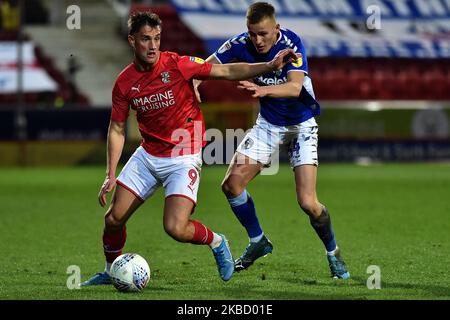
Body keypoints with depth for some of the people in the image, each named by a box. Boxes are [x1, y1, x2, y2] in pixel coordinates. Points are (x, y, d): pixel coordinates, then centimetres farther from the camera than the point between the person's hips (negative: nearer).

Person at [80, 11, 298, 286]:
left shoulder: (177, 65, -13)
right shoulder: (125, 82, -3)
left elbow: (227, 72, -9)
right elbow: (117, 129, 6)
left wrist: (270, 66, -20)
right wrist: (111, 176, -1)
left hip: (184, 158, -4)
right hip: (147, 156, 4)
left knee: (176, 229, -19)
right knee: (113, 219, 1)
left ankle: (217, 242, 13)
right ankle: (111, 271, 29)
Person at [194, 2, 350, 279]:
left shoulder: (291, 43, -26)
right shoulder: (242, 44, -14)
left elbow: (295, 87, -39)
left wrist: (263, 90, -58)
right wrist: (195, 83, -29)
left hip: (301, 125, -5)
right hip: (268, 123, 5)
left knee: (308, 202, -16)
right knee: (232, 184, -5)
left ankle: (333, 254, 11)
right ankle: (258, 242, 18)